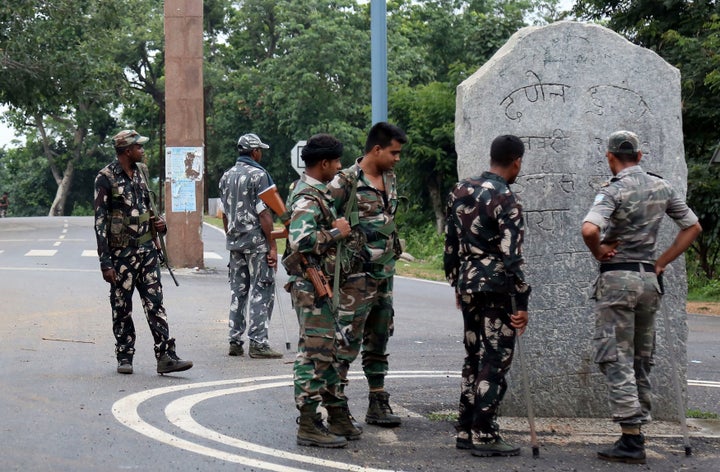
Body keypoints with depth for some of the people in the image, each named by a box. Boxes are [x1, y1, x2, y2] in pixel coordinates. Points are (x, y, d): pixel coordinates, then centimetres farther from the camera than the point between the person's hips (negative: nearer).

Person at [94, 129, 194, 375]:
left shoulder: (142, 171, 10)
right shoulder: (106, 178, -10)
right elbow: (100, 222, -12)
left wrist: (159, 223, 5)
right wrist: (105, 262, -16)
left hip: (147, 249, 5)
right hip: (121, 252, -5)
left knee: (155, 303, -1)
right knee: (122, 307, 5)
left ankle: (166, 356, -4)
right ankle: (124, 357, 16)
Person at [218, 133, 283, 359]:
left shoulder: (226, 176, 12)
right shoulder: (258, 175, -11)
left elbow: (224, 213, 15)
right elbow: (263, 213, -15)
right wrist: (272, 245, -13)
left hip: (234, 241, 7)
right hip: (256, 240, -7)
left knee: (238, 290, 12)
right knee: (262, 290, -4)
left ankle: (235, 341, 13)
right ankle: (258, 342, -8)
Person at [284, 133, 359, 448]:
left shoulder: (316, 193, 15)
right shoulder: (307, 198, -18)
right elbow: (301, 240, -33)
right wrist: (336, 232, -21)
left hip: (323, 285, 11)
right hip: (311, 287, -11)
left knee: (329, 351, 16)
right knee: (314, 353, -7)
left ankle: (338, 417, 24)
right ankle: (309, 426, -3)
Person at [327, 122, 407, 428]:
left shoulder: (390, 179, 12)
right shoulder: (346, 182, -14)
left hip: (384, 275, 8)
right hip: (356, 276, -8)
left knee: (378, 342, 13)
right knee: (348, 341, -7)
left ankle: (378, 404, 20)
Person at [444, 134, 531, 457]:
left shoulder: (460, 191, 9)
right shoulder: (506, 200, -15)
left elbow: (450, 244, 14)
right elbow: (511, 257, -17)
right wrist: (521, 304, -13)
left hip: (468, 284, 8)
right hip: (497, 288, -8)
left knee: (474, 357, 16)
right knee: (496, 361, -1)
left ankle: (465, 430, 20)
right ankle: (484, 436, -1)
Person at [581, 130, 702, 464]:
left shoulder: (614, 190, -13)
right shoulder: (662, 188, 7)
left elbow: (589, 229, -29)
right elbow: (693, 227, 15)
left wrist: (598, 252, -9)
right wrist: (661, 263, 12)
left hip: (617, 278, -6)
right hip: (649, 280, 6)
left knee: (615, 360, -5)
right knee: (641, 360, 15)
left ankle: (631, 440, -11)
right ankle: (636, 433, 18)